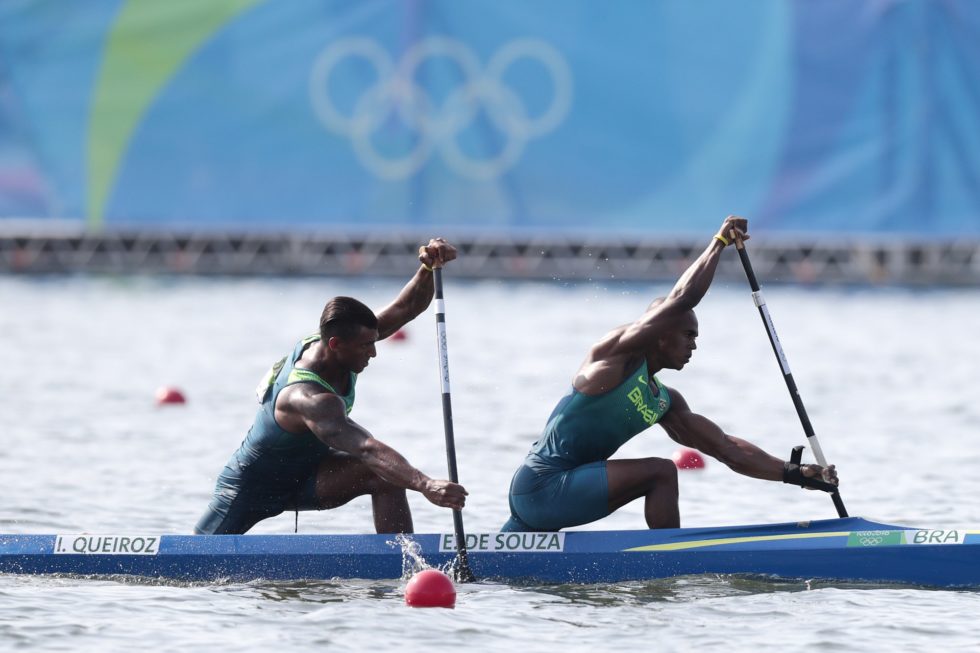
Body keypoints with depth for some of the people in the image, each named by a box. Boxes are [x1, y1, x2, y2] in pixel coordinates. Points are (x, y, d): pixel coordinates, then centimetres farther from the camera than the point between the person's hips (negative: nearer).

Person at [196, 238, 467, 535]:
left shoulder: (325, 344, -18)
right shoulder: (308, 399, -42)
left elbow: (406, 307, -16)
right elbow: (367, 449, -55)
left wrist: (428, 269, -37)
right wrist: (425, 486, -66)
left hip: (305, 471, 7)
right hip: (253, 485, -7)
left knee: (387, 476, -20)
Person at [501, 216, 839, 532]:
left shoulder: (665, 403, 16)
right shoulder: (619, 349, -8)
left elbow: (726, 448, 16)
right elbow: (681, 300, -16)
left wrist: (796, 474, 9)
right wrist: (719, 243, -6)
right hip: (543, 487, -9)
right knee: (661, 473, -13)